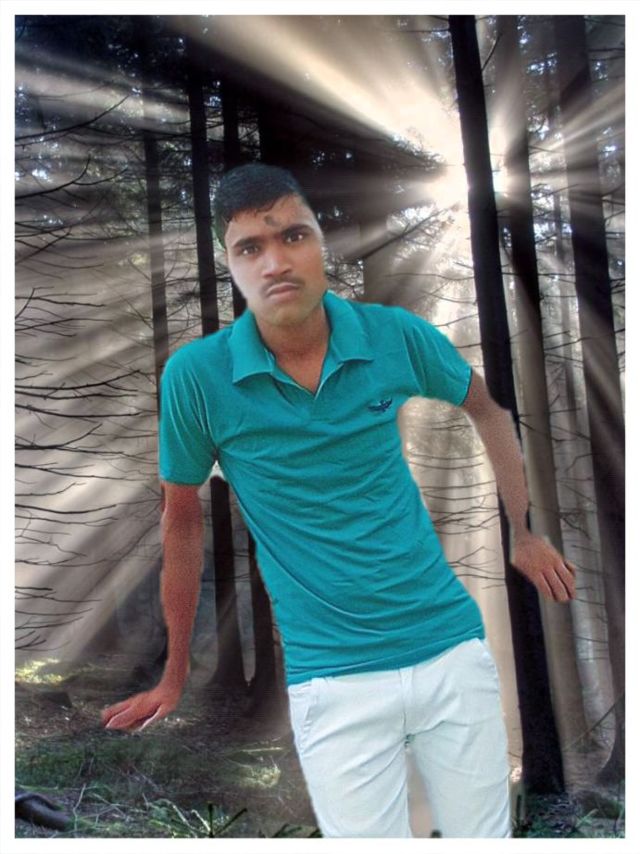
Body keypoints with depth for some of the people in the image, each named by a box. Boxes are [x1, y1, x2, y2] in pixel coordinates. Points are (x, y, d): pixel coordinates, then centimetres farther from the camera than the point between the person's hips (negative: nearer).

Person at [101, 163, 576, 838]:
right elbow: (181, 521, 1)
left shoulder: (395, 336, -8)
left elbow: (486, 406, 13)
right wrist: (174, 675, 11)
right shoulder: (196, 375, -12)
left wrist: (525, 536, 19)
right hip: (331, 678, -2)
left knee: (484, 837, 16)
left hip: (452, 648, 3)